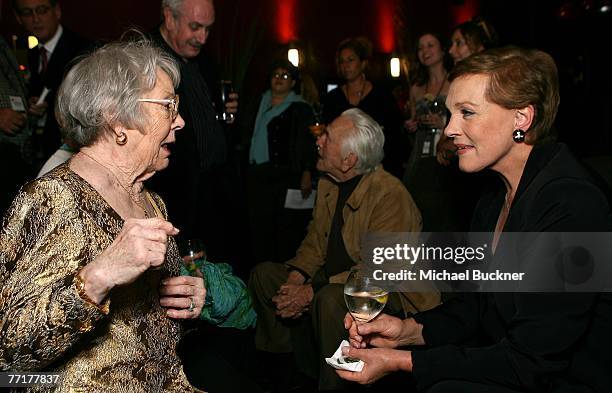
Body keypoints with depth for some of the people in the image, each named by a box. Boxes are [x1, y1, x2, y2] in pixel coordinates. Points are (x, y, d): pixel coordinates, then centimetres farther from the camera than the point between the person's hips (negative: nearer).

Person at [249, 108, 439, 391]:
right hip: (332, 282, 9)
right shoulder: (328, 183, 3)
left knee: (330, 300, -38)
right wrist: (296, 277, -10)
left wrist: (311, 292, -28)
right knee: (263, 274, 1)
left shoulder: (391, 196, -24)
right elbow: (316, 239, 10)